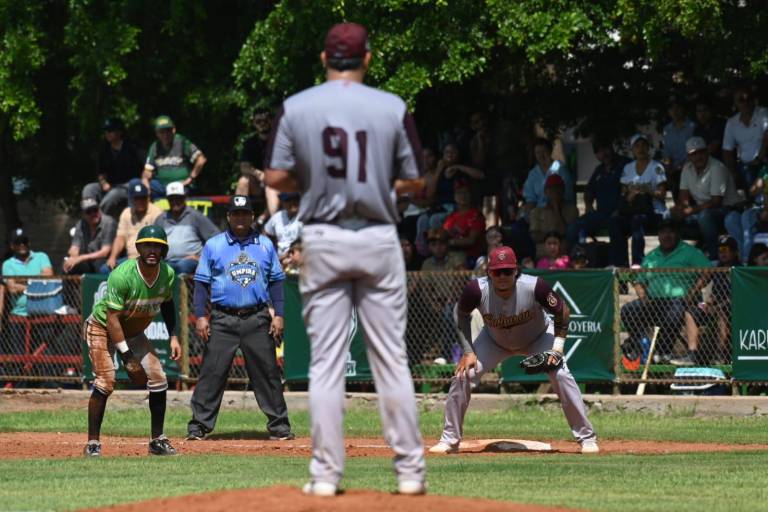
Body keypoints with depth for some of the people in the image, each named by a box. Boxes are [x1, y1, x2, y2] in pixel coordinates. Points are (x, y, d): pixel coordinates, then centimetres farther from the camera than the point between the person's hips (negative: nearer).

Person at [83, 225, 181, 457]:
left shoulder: (167, 274, -11)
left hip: (134, 332, 6)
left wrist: (174, 336, 2)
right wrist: (126, 353, -31)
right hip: (102, 328, -6)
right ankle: (93, 443, -14)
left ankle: (157, 440, 8)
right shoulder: (122, 276, -31)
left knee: (158, 377, -3)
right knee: (105, 381, -20)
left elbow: (167, 304, 10)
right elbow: (112, 317, -29)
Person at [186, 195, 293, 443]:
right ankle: (198, 426, -2)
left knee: (267, 373, 2)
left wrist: (279, 314, 3)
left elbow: (276, 281, 12)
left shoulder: (265, 245, 11)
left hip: (257, 319, 2)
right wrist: (201, 316, -4)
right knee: (212, 373, -5)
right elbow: (202, 282, 5)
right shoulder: (213, 245, 6)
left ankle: (279, 426, 8)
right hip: (223, 319, -1)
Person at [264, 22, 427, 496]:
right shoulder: (393, 108, -3)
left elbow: (276, 178, -3)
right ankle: (410, 470, 6)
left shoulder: (296, 108, -3)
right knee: (392, 359, 5)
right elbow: (415, 181, 0)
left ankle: (326, 473, 2)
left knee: (326, 361, 4)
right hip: (378, 241, 0)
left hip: (322, 240, 0)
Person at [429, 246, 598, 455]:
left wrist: (558, 347, -26)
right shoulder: (477, 289, -33)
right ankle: (449, 440, 2)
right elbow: (461, 314, -10)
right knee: (462, 375, -14)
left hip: (537, 339, -1)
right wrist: (468, 352, -17)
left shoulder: (534, 287, -37)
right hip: (494, 341, 1)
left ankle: (587, 438, -8)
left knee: (561, 375, -21)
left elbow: (562, 311, -18)